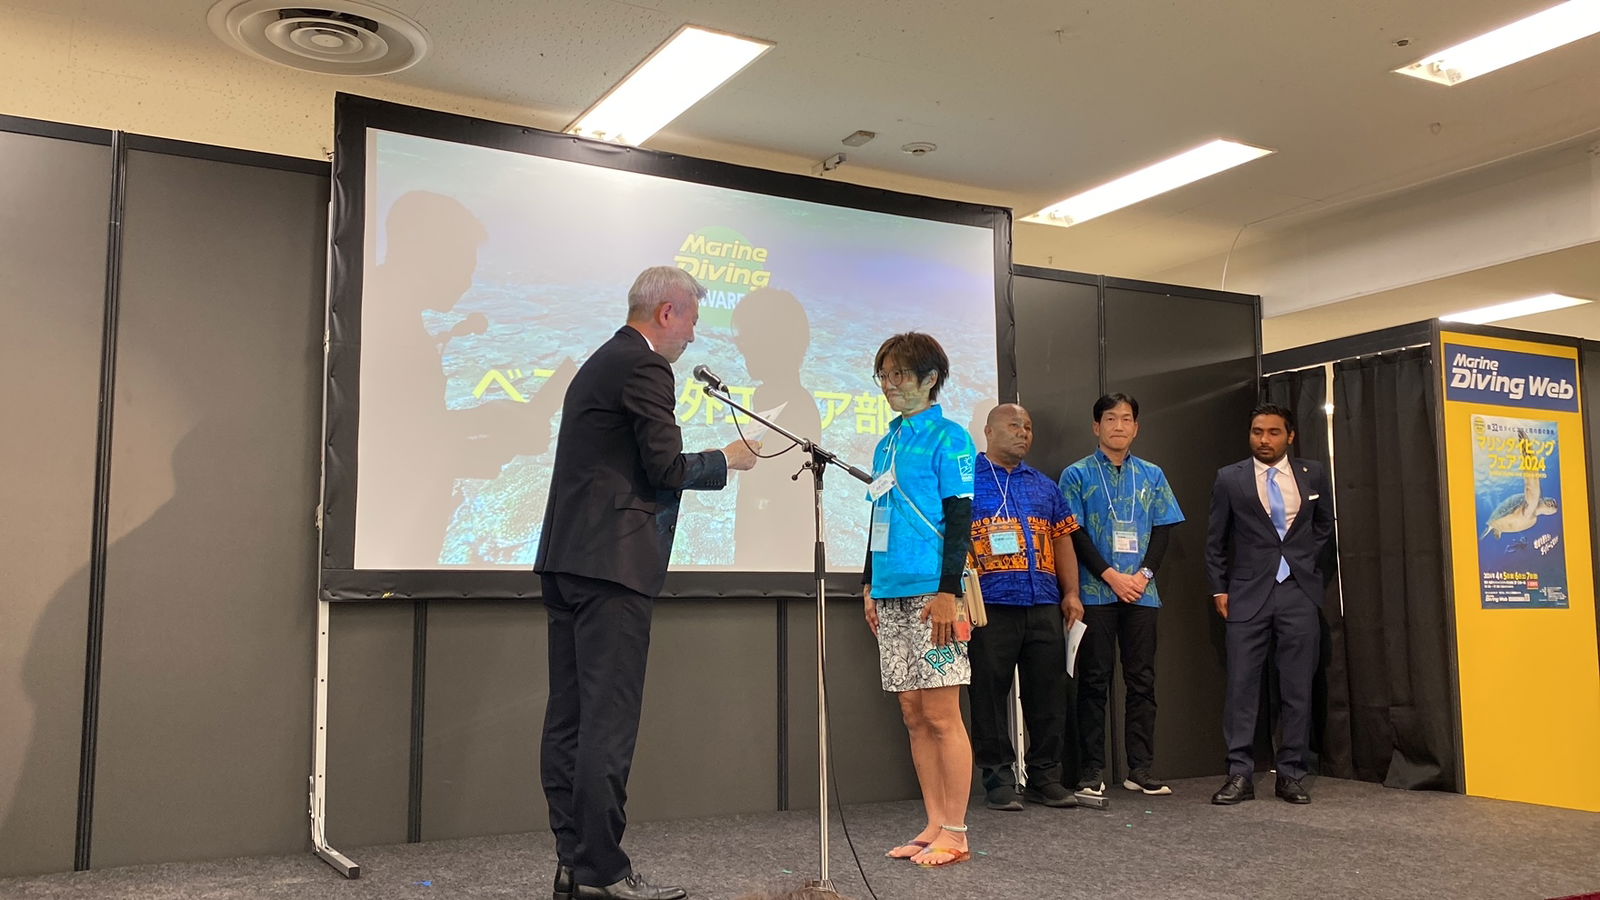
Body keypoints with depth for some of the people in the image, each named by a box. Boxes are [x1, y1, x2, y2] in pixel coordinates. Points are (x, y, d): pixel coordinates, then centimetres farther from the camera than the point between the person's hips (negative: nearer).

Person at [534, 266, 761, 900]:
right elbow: (667, 467, -12)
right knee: (608, 720, -7)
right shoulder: (646, 368, -8)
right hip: (613, 561, -10)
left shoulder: (597, 365, 22)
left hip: (566, 559, 10)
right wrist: (728, 458, 3)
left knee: (569, 716, 8)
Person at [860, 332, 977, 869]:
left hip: (930, 593, -7)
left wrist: (947, 591, -16)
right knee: (913, 714, 9)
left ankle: (955, 835, 5)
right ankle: (935, 826, 16)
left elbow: (960, 520, -10)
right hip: (892, 595, 8)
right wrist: (870, 585, 18)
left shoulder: (948, 438, -4)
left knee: (941, 716, -3)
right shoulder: (887, 444, 17)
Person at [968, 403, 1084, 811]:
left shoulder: (1044, 485, 20)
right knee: (990, 693, -1)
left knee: (1048, 693, 6)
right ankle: (998, 779, 9)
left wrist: (1071, 593, 10)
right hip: (990, 606, -5)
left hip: (1044, 605, 5)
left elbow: (1063, 542, 20)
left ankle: (1045, 777, 16)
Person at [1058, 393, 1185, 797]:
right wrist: (1111, 576, -11)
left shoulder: (1152, 475, 13)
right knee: (1094, 680, -1)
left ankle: (1141, 769, 11)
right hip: (1095, 592, -3)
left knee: (1142, 680, 4)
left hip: (1141, 592, 3)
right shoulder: (1077, 475, 3)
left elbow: (1163, 529, 9)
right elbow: (1074, 533, -3)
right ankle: (1091, 771, 4)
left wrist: (1144, 574, -6)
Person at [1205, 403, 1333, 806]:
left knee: (1297, 688, 3)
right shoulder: (1230, 478, 3)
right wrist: (1219, 589, 3)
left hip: (1299, 593, 1)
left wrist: (1306, 562, 12)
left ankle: (1291, 775, 11)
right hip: (1248, 594, -1)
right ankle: (1240, 775, 2)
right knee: (1241, 686, -3)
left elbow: (1324, 526, 21)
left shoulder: (1313, 474, 7)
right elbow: (1215, 541, 7)